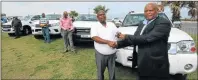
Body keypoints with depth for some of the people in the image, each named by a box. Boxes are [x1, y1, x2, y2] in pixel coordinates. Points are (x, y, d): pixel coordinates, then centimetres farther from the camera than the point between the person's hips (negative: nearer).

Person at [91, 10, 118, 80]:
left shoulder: (111, 24, 8)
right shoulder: (95, 26, -4)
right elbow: (95, 38, -18)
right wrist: (108, 42, -26)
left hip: (112, 53, 3)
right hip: (101, 54, -3)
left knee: (112, 71, 16)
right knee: (100, 71, 16)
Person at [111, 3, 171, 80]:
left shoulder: (164, 23, -14)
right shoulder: (142, 24, 11)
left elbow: (148, 38, -25)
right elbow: (135, 38, 14)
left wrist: (126, 37, -19)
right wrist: (118, 43, 5)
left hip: (155, 64, -7)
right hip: (142, 62, 7)